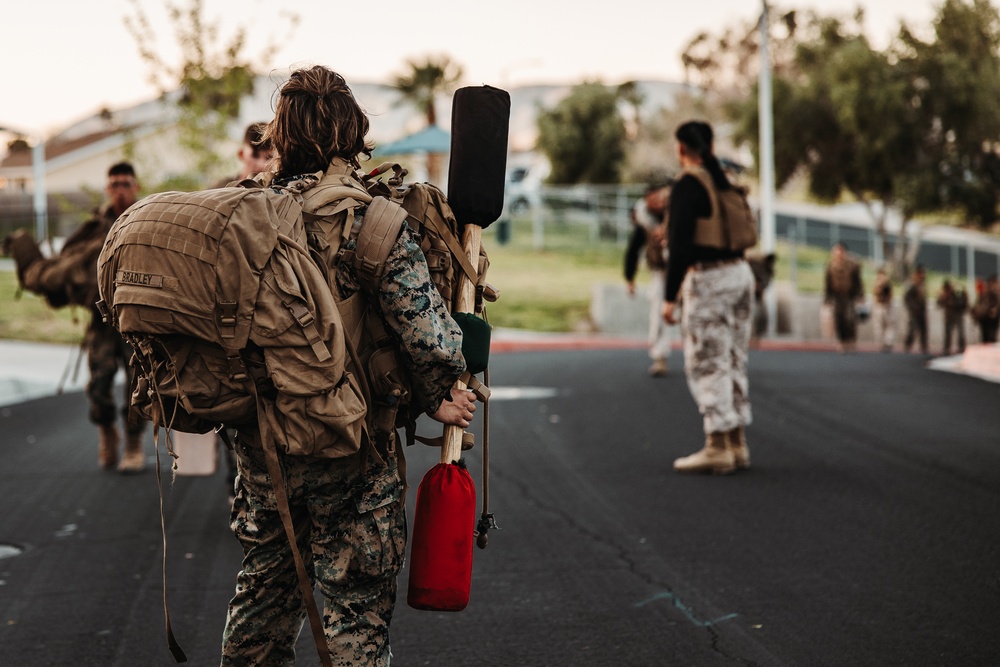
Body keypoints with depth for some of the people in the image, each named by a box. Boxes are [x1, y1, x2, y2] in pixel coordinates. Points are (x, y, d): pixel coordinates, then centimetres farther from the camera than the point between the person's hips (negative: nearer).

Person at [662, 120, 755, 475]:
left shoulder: (686, 186, -11)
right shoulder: (726, 185, 13)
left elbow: (680, 244, -18)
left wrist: (669, 296, -16)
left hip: (707, 279, -8)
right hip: (740, 273, 8)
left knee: (706, 365, -6)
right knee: (733, 363, 11)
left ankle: (717, 449, -8)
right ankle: (737, 445, 13)